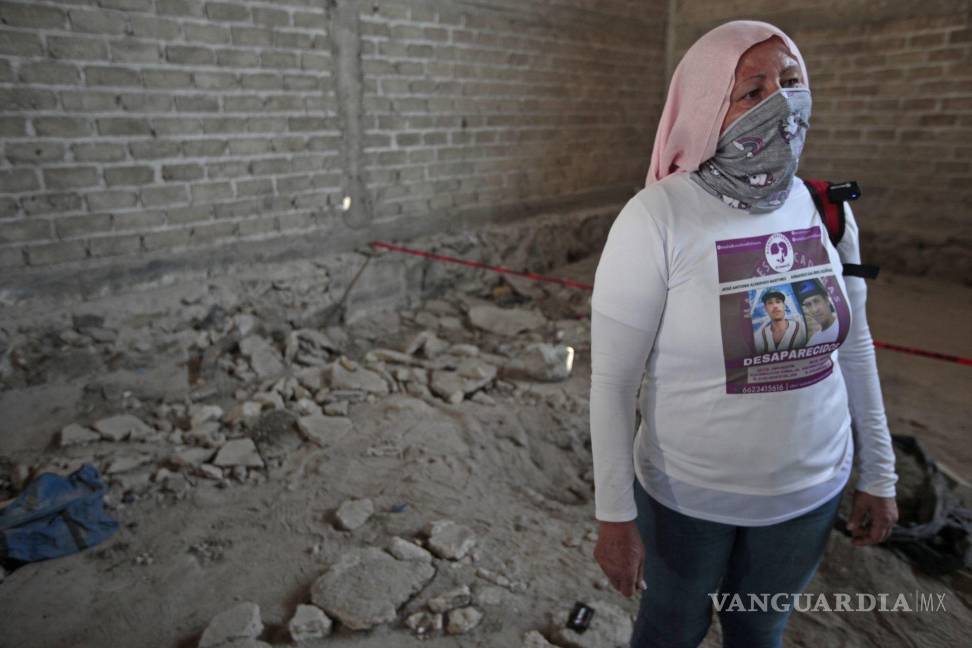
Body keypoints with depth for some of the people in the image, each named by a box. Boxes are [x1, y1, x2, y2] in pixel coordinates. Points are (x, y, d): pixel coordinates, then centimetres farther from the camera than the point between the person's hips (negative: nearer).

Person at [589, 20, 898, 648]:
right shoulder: (656, 218, -23)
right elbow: (611, 379, -19)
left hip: (810, 488, 4)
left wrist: (878, 472, 10)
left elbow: (855, 346, 5)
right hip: (686, 492, -4)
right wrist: (614, 515, -16)